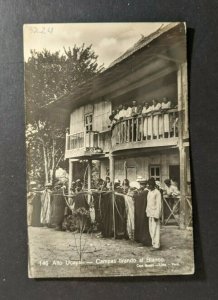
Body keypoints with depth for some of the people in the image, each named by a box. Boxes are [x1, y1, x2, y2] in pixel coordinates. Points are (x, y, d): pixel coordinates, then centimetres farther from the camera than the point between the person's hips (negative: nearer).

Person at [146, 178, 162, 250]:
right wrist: (147, 212, 15)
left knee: (155, 229, -4)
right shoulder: (149, 192, 12)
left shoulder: (157, 192, -12)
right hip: (150, 213, 8)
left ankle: (156, 245, 2)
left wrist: (156, 215, -17)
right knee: (151, 229, 12)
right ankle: (154, 243, 22)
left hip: (155, 213, -8)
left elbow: (158, 205, -15)